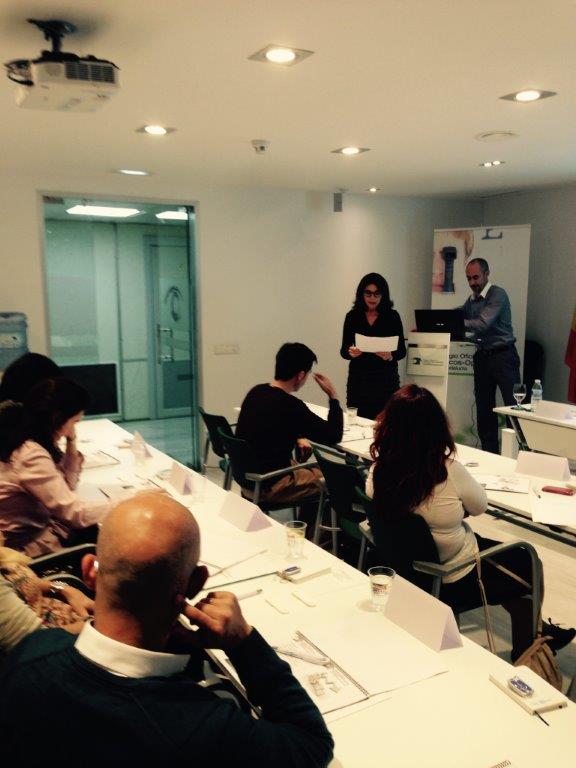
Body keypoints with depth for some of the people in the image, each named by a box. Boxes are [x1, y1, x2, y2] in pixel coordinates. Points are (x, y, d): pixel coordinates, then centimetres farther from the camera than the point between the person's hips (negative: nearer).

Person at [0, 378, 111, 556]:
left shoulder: (26, 440, 1)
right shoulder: (31, 456, -27)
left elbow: (65, 487, 10)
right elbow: (75, 513, -26)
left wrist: (71, 442, -1)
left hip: (41, 525, 8)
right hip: (34, 546, -8)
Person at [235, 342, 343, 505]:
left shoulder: (256, 392, -1)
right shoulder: (291, 406, -26)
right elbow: (334, 436, -16)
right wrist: (333, 396, -10)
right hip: (268, 486, -8)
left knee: (316, 469, 26)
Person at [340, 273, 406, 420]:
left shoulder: (392, 316, 2)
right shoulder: (352, 316, 4)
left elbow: (402, 350, 2)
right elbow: (343, 350, 6)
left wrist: (391, 356, -18)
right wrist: (350, 352, -16)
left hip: (386, 380, -1)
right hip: (358, 379, 1)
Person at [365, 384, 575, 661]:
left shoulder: (378, 471, -16)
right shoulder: (449, 471, -30)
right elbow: (480, 506, -9)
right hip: (455, 583, -5)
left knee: (509, 555, 27)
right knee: (526, 563, 23)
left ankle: (535, 631, 40)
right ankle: (526, 652, 41)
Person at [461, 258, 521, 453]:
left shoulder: (498, 295, -11)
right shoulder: (471, 300, 12)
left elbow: (483, 324, -23)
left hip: (503, 355, -7)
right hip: (482, 356, 7)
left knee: (514, 405, -5)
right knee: (484, 408, 10)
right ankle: (489, 453, 18)